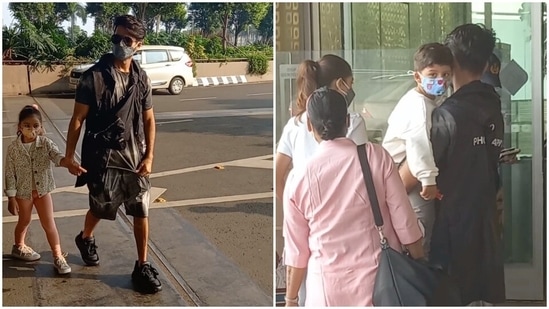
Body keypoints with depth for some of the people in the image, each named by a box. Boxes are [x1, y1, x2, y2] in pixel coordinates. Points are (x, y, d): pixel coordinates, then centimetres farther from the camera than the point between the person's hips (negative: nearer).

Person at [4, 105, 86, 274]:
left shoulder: (46, 143, -12)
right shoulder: (14, 148, -14)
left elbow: (58, 156, -28)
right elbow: (10, 174, -9)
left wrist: (71, 164, -51)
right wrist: (11, 198, -9)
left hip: (43, 190, 0)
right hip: (23, 191, 0)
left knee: (49, 223, 1)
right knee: (24, 221, 20)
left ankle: (58, 256, 8)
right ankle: (19, 247, 46)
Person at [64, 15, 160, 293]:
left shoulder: (141, 79, 1)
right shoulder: (94, 76, -11)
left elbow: (149, 119, 7)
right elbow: (77, 119, -8)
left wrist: (149, 156, -1)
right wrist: (69, 156, -9)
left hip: (134, 155, 3)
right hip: (103, 155, -3)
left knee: (141, 211, 4)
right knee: (101, 208, 14)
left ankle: (142, 266, 17)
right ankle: (85, 239, 46)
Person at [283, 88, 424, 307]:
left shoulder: (300, 179, -4)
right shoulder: (377, 157, -7)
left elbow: (297, 250, 2)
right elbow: (405, 223, -5)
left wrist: (291, 299, 16)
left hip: (329, 290, 0)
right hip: (381, 278, 0)